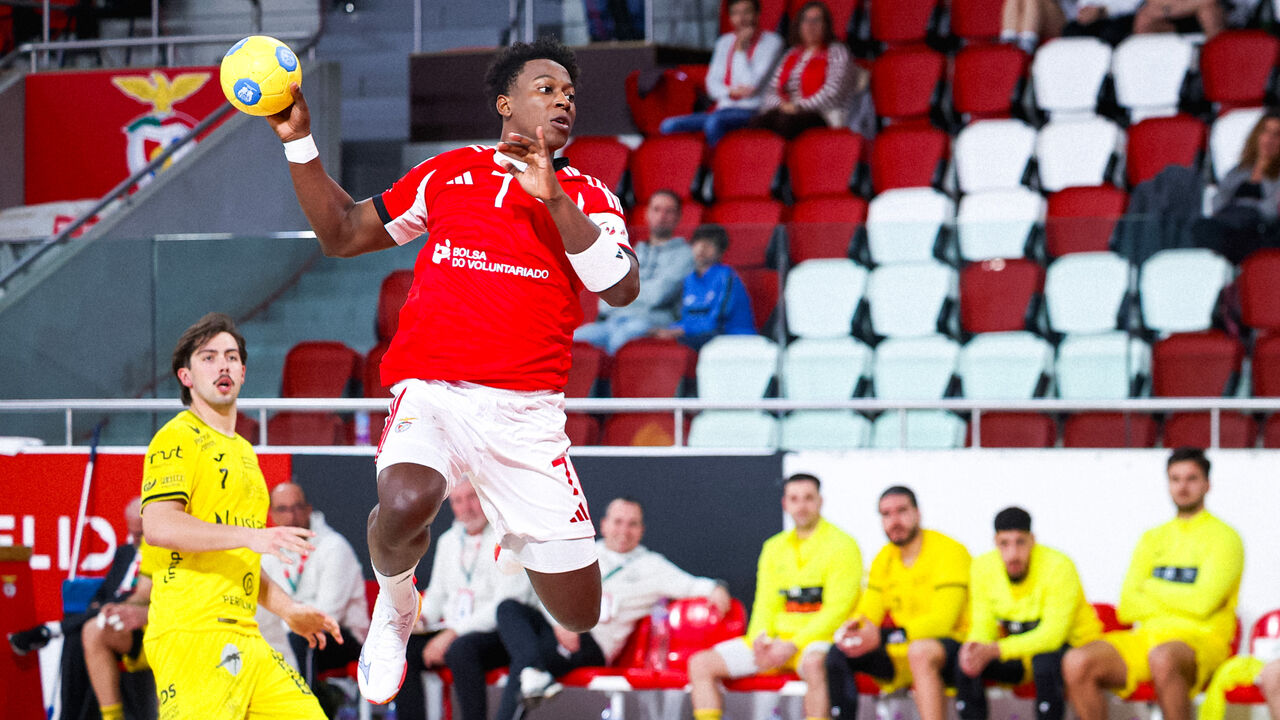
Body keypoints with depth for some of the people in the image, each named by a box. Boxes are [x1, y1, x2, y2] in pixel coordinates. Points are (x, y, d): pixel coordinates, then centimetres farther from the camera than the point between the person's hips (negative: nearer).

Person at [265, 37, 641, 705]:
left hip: (527, 406, 1)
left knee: (578, 617, -1)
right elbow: (342, 234, 21)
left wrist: (554, 199, -14)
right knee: (404, 505, -36)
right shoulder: (451, 171, 14)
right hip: (431, 386, -1)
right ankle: (394, 604, 0)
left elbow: (620, 288, -6)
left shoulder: (586, 196, 11)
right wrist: (299, 142, 11)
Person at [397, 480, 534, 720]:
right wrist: (419, 618, 2)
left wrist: (453, 634, -20)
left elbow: (506, 606, -15)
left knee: (461, 650, -38)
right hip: (453, 632, 7)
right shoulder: (448, 541, 18)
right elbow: (436, 594, 27)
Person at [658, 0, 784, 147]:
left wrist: (740, 49, -5)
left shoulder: (770, 41, -1)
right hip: (723, 109, 6)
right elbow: (712, 85, 13)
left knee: (713, 122, -40)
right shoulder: (725, 42, 19)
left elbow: (751, 85, -10)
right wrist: (731, 93, -9)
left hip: (751, 112, -6)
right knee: (668, 126, -16)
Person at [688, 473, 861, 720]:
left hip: (821, 638, -6)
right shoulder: (774, 548, 17)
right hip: (778, 638, 6)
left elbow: (838, 609, -11)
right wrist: (760, 638, -7)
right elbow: (766, 604, 17)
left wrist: (793, 645, -18)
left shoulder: (842, 545, -3)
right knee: (700, 664, -6)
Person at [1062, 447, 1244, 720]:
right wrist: (1179, 601, -2)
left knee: (1162, 658, -42)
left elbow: (1203, 603, -12)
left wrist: (1153, 590, 3)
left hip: (1200, 639, -5)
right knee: (1076, 662, -23)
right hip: (1146, 637, 5)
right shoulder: (1153, 539, 20)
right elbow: (1126, 608, 10)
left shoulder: (1223, 537, 3)